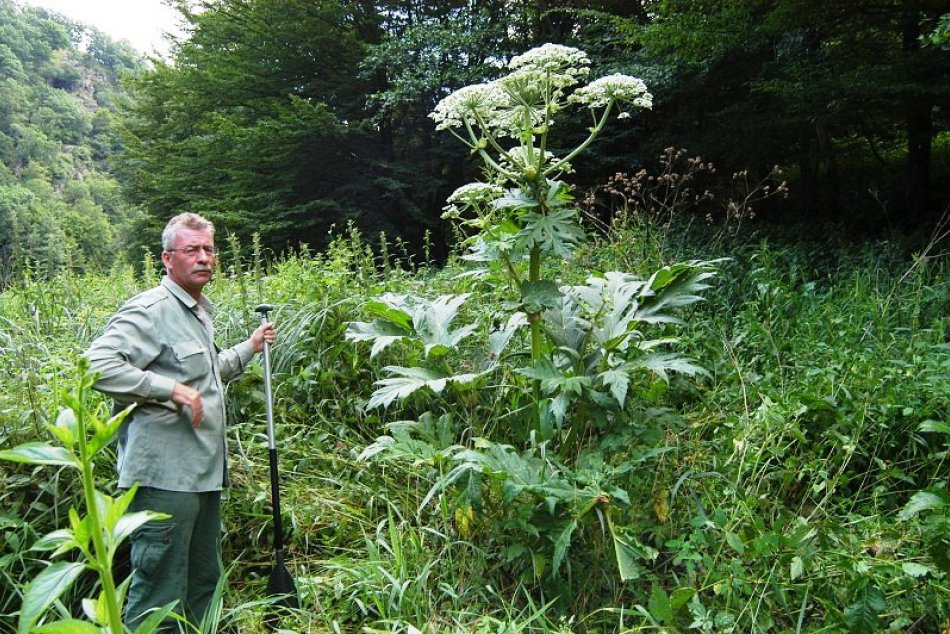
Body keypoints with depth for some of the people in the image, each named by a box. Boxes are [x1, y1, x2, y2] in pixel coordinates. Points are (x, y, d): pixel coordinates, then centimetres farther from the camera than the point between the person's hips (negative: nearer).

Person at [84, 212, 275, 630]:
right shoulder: (150, 310, -12)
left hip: (205, 471, 10)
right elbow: (98, 365, -23)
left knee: (204, 584, 19)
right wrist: (170, 389, -23)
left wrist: (250, 348, 23)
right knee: (161, 590, -2)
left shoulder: (201, 311, 18)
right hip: (166, 476, -10)